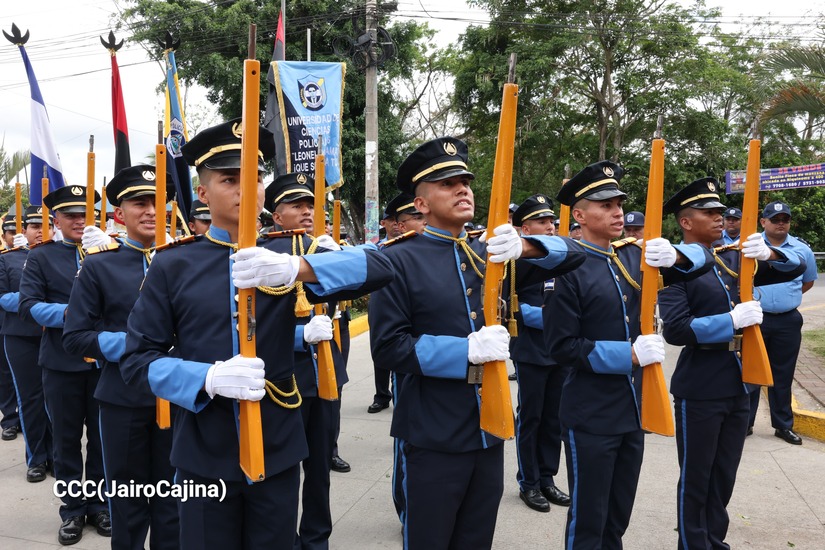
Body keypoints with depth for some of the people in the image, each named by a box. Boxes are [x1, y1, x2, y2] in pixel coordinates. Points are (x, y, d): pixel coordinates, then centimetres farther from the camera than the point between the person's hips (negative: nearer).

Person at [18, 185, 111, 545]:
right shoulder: (41, 257, 2)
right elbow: (28, 306, -7)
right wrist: (67, 313, -22)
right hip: (62, 362, -1)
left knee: (102, 436, 10)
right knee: (67, 438, 9)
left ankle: (99, 504, 26)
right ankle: (72, 510, 24)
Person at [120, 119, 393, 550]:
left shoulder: (287, 255, -1)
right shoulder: (173, 265, -3)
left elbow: (379, 266, -13)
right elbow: (137, 358, -4)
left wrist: (295, 268, -30)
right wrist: (208, 378, -22)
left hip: (277, 450, 1)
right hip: (204, 455, -1)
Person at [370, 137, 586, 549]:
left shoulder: (492, 253, 7)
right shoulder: (399, 260, -10)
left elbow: (569, 254, 4)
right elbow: (387, 346, -14)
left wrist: (523, 246, -17)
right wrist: (466, 350, -22)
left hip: (490, 430, 5)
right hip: (433, 437, -5)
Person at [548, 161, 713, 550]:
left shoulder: (632, 255, 5)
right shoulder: (567, 268, -15)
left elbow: (701, 258, 7)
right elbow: (562, 347, -18)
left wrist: (674, 255, -15)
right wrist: (629, 354, -23)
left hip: (633, 410, 7)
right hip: (590, 417, -6)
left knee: (619, 517, 21)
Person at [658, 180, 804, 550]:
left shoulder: (733, 258, 8)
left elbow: (796, 268, 11)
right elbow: (676, 329, -22)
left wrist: (768, 253, -8)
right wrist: (732, 320, -21)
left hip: (737, 386, 7)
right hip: (699, 392, -6)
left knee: (724, 478, 19)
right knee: (695, 480, 9)